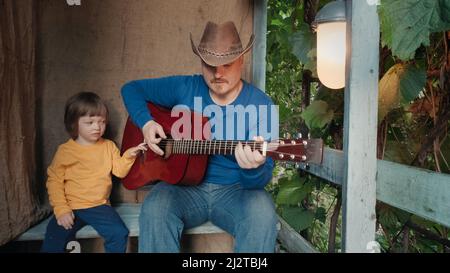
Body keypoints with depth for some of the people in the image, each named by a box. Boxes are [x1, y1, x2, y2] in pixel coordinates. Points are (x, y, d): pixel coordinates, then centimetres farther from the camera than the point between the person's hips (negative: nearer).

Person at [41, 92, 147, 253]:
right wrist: (61, 209, -11)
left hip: (99, 206, 1)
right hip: (71, 208, -1)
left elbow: (120, 171, 3)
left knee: (119, 234, -18)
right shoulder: (65, 150, -3)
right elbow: (54, 180, -3)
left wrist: (128, 156, -16)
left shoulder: (108, 146, 6)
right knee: (52, 243, -15)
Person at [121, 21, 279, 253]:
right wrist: (146, 123, -8)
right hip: (184, 185, 1)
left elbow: (261, 178, -12)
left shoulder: (261, 105, -8)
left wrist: (254, 168, -38)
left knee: (262, 214, -33)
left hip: (235, 189, 0)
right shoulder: (184, 88, -2)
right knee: (154, 209, -31)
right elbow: (132, 89, 11)